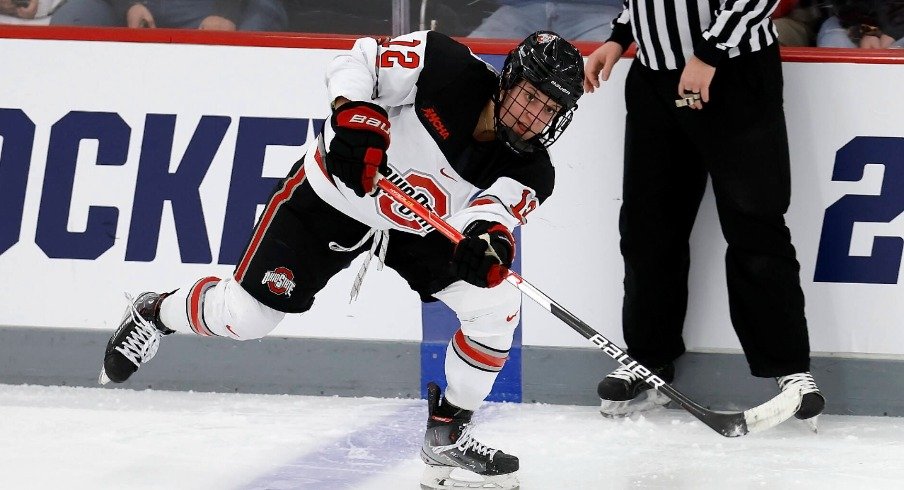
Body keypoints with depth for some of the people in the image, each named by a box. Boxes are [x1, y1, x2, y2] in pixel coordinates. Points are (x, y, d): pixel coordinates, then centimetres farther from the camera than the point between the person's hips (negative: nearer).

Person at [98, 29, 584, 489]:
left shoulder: (528, 170, -19)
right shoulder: (448, 67, -28)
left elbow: (491, 213, -33)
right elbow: (357, 60, -21)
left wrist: (488, 242, -56)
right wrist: (353, 114, -39)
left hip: (419, 226, 4)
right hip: (333, 195, -3)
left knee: (497, 306, -12)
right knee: (245, 316, -3)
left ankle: (447, 434, 7)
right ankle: (156, 313, 31)